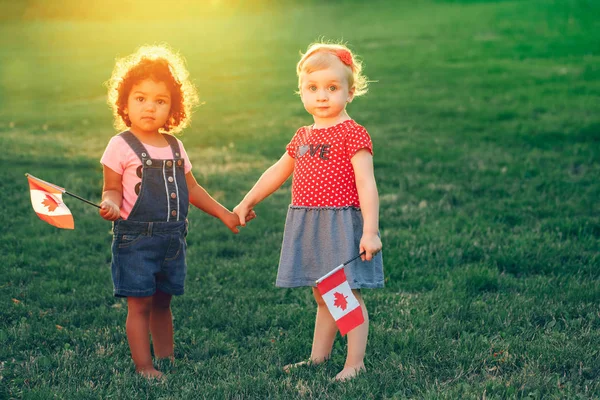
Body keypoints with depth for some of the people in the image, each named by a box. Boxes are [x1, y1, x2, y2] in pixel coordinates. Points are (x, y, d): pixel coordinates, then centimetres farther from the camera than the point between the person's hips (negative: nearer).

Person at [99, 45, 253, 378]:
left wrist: (224, 214, 23)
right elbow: (112, 189, -5)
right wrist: (111, 205, -27)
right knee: (140, 304, -3)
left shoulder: (175, 147, 10)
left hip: (173, 238, 5)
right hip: (136, 237, -5)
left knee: (162, 302, 14)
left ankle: (166, 358, 25)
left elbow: (190, 188, 20)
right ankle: (143, 366, 4)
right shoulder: (121, 146, -7)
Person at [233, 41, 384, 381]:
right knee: (322, 296, 16)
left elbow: (367, 185, -17)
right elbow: (277, 172, 26)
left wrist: (370, 230, -24)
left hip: (343, 224, -7)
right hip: (308, 225, 7)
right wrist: (247, 203, 33)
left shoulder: (353, 134, -10)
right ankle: (319, 357, 25)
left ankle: (355, 363, 0)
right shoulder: (303, 137, 13)